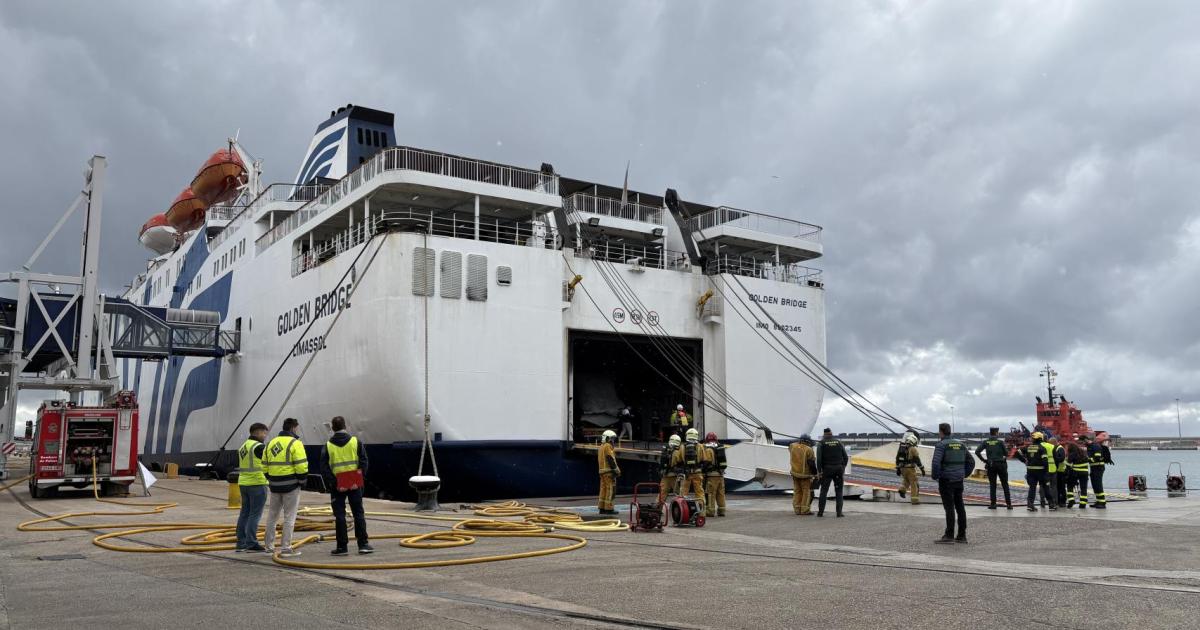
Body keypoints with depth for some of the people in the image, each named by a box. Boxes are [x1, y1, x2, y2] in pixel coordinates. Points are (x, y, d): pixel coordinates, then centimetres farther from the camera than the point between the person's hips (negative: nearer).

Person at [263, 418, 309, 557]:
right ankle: (286, 548, 0)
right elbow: (302, 466, -17)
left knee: (272, 515, 19)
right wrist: (301, 481, -3)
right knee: (289, 517, -1)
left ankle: (269, 545, 27)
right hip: (291, 485, -7)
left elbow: (265, 466, 13)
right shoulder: (295, 443, -10)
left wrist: (271, 480, 17)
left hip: (275, 485, 7)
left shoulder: (270, 443, 13)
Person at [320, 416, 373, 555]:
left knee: (339, 516, 5)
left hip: (337, 486, -1)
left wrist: (331, 482, -6)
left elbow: (324, 467, -6)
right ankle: (363, 544, 8)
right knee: (358, 514, 8)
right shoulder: (356, 441, 0)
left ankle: (342, 546, 6)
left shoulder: (328, 446, -1)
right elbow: (364, 461, -3)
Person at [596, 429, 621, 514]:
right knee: (610, 489, -8)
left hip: (602, 470, 10)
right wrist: (616, 470, -16)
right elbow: (611, 459, -18)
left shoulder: (601, 447, 20)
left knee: (603, 489, 10)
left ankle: (602, 508, 12)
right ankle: (608, 508, -10)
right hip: (609, 471, -10)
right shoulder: (608, 446, -10)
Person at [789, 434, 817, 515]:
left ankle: (797, 509, 14)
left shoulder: (793, 446, 0)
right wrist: (815, 473, -2)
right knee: (806, 491, 3)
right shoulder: (808, 450, -15)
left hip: (795, 473, 5)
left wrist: (799, 442, 29)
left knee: (797, 491, 14)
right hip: (805, 474, -5)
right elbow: (812, 464, -14)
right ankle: (805, 510, 0)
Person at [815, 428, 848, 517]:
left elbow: (819, 458, -10)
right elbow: (846, 457, 6)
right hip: (839, 469, 2)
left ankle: (820, 511, 1)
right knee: (839, 491, 6)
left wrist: (819, 471, -6)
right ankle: (839, 512, -1)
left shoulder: (821, 444, 0)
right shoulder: (839, 443, 9)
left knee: (824, 491, 5)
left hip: (827, 470, -2)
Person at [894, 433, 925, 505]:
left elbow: (897, 459, 12)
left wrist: (898, 469, 18)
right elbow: (917, 460, -13)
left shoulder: (900, 447, 9)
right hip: (910, 468, -6)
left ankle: (902, 489, 4)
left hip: (902, 468, 6)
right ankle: (915, 500, 2)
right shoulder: (913, 449, -11)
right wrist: (922, 469, -8)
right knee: (914, 484, 3)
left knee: (906, 480, 29)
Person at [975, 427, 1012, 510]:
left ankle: (993, 504, 3)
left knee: (992, 485, 7)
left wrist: (984, 460, 0)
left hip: (991, 465, 1)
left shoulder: (985, 442, 1)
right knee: (1005, 485, 6)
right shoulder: (1000, 442, -4)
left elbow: (977, 452, -8)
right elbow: (1006, 453, -6)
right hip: (1001, 464, -1)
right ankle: (1009, 504, 4)